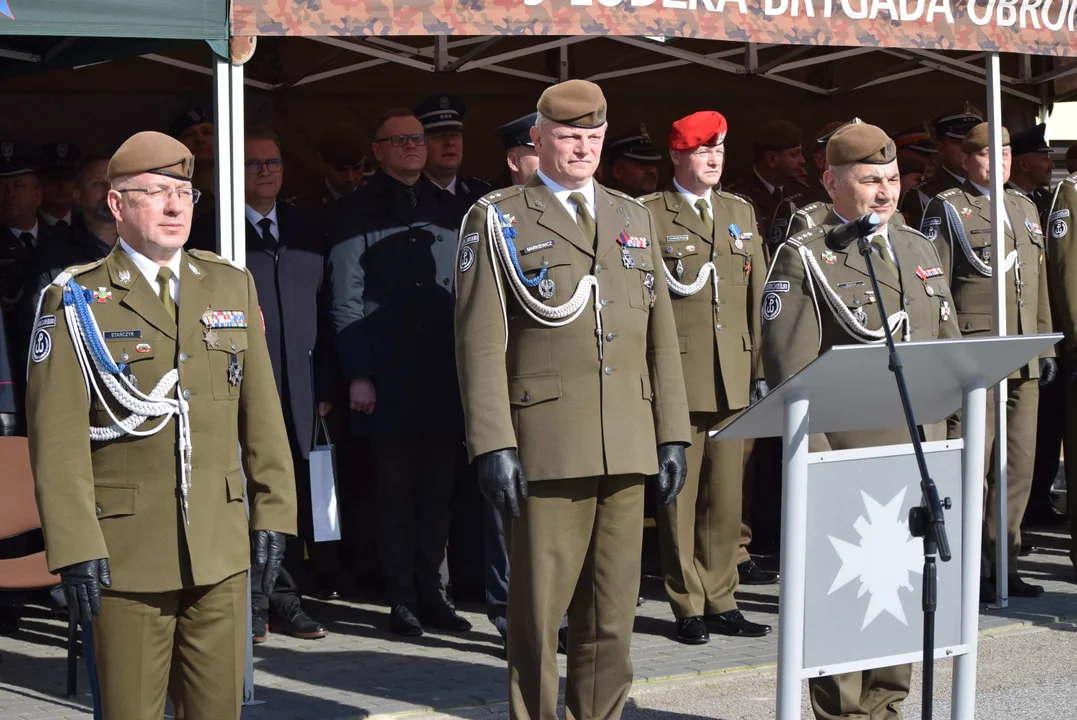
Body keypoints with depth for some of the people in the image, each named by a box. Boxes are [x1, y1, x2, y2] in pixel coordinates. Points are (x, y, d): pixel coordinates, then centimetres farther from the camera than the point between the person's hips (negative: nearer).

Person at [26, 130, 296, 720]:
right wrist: (75, 548, -14)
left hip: (220, 550, 4)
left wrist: (273, 511, 8)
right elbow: (57, 437, -8)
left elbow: (261, 412, 13)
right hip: (126, 552, -4)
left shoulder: (232, 286, 11)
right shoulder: (76, 301, -3)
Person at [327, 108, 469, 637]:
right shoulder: (357, 213, 2)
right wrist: (356, 374, -9)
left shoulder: (448, 211, 15)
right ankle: (402, 599, 6)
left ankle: (431, 593, 14)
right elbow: (346, 299, -3)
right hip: (387, 374, -4)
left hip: (446, 370, 4)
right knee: (396, 489, 0)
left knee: (439, 489, 5)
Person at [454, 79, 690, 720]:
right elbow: (480, 343, -5)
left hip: (628, 451, 5)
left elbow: (661, 337, 17)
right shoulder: (499, 221, 2)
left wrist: (673, 434, 10)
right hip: (547, 448, -4)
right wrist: (493, 445, -13)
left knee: (613, 615, 8)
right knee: (538, 612, 0)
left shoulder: (635, 219, 17)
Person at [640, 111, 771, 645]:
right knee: (679, 496, 0)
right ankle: (688, 607, 9)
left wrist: (762, 369, 11)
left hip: (733, 379, 5)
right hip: (676, 377, -5)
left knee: (726, 495, 9)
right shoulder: (649, 216, -2)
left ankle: (720, 602, 18)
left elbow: (758, 296, 16)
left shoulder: (741, 212, 16)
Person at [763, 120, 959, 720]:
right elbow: (790, 370, -10)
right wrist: (814, 455, -15)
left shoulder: (920, 249, 15)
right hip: (846, 453, -6)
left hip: (920, 450, 6)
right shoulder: (804, 259, -4)